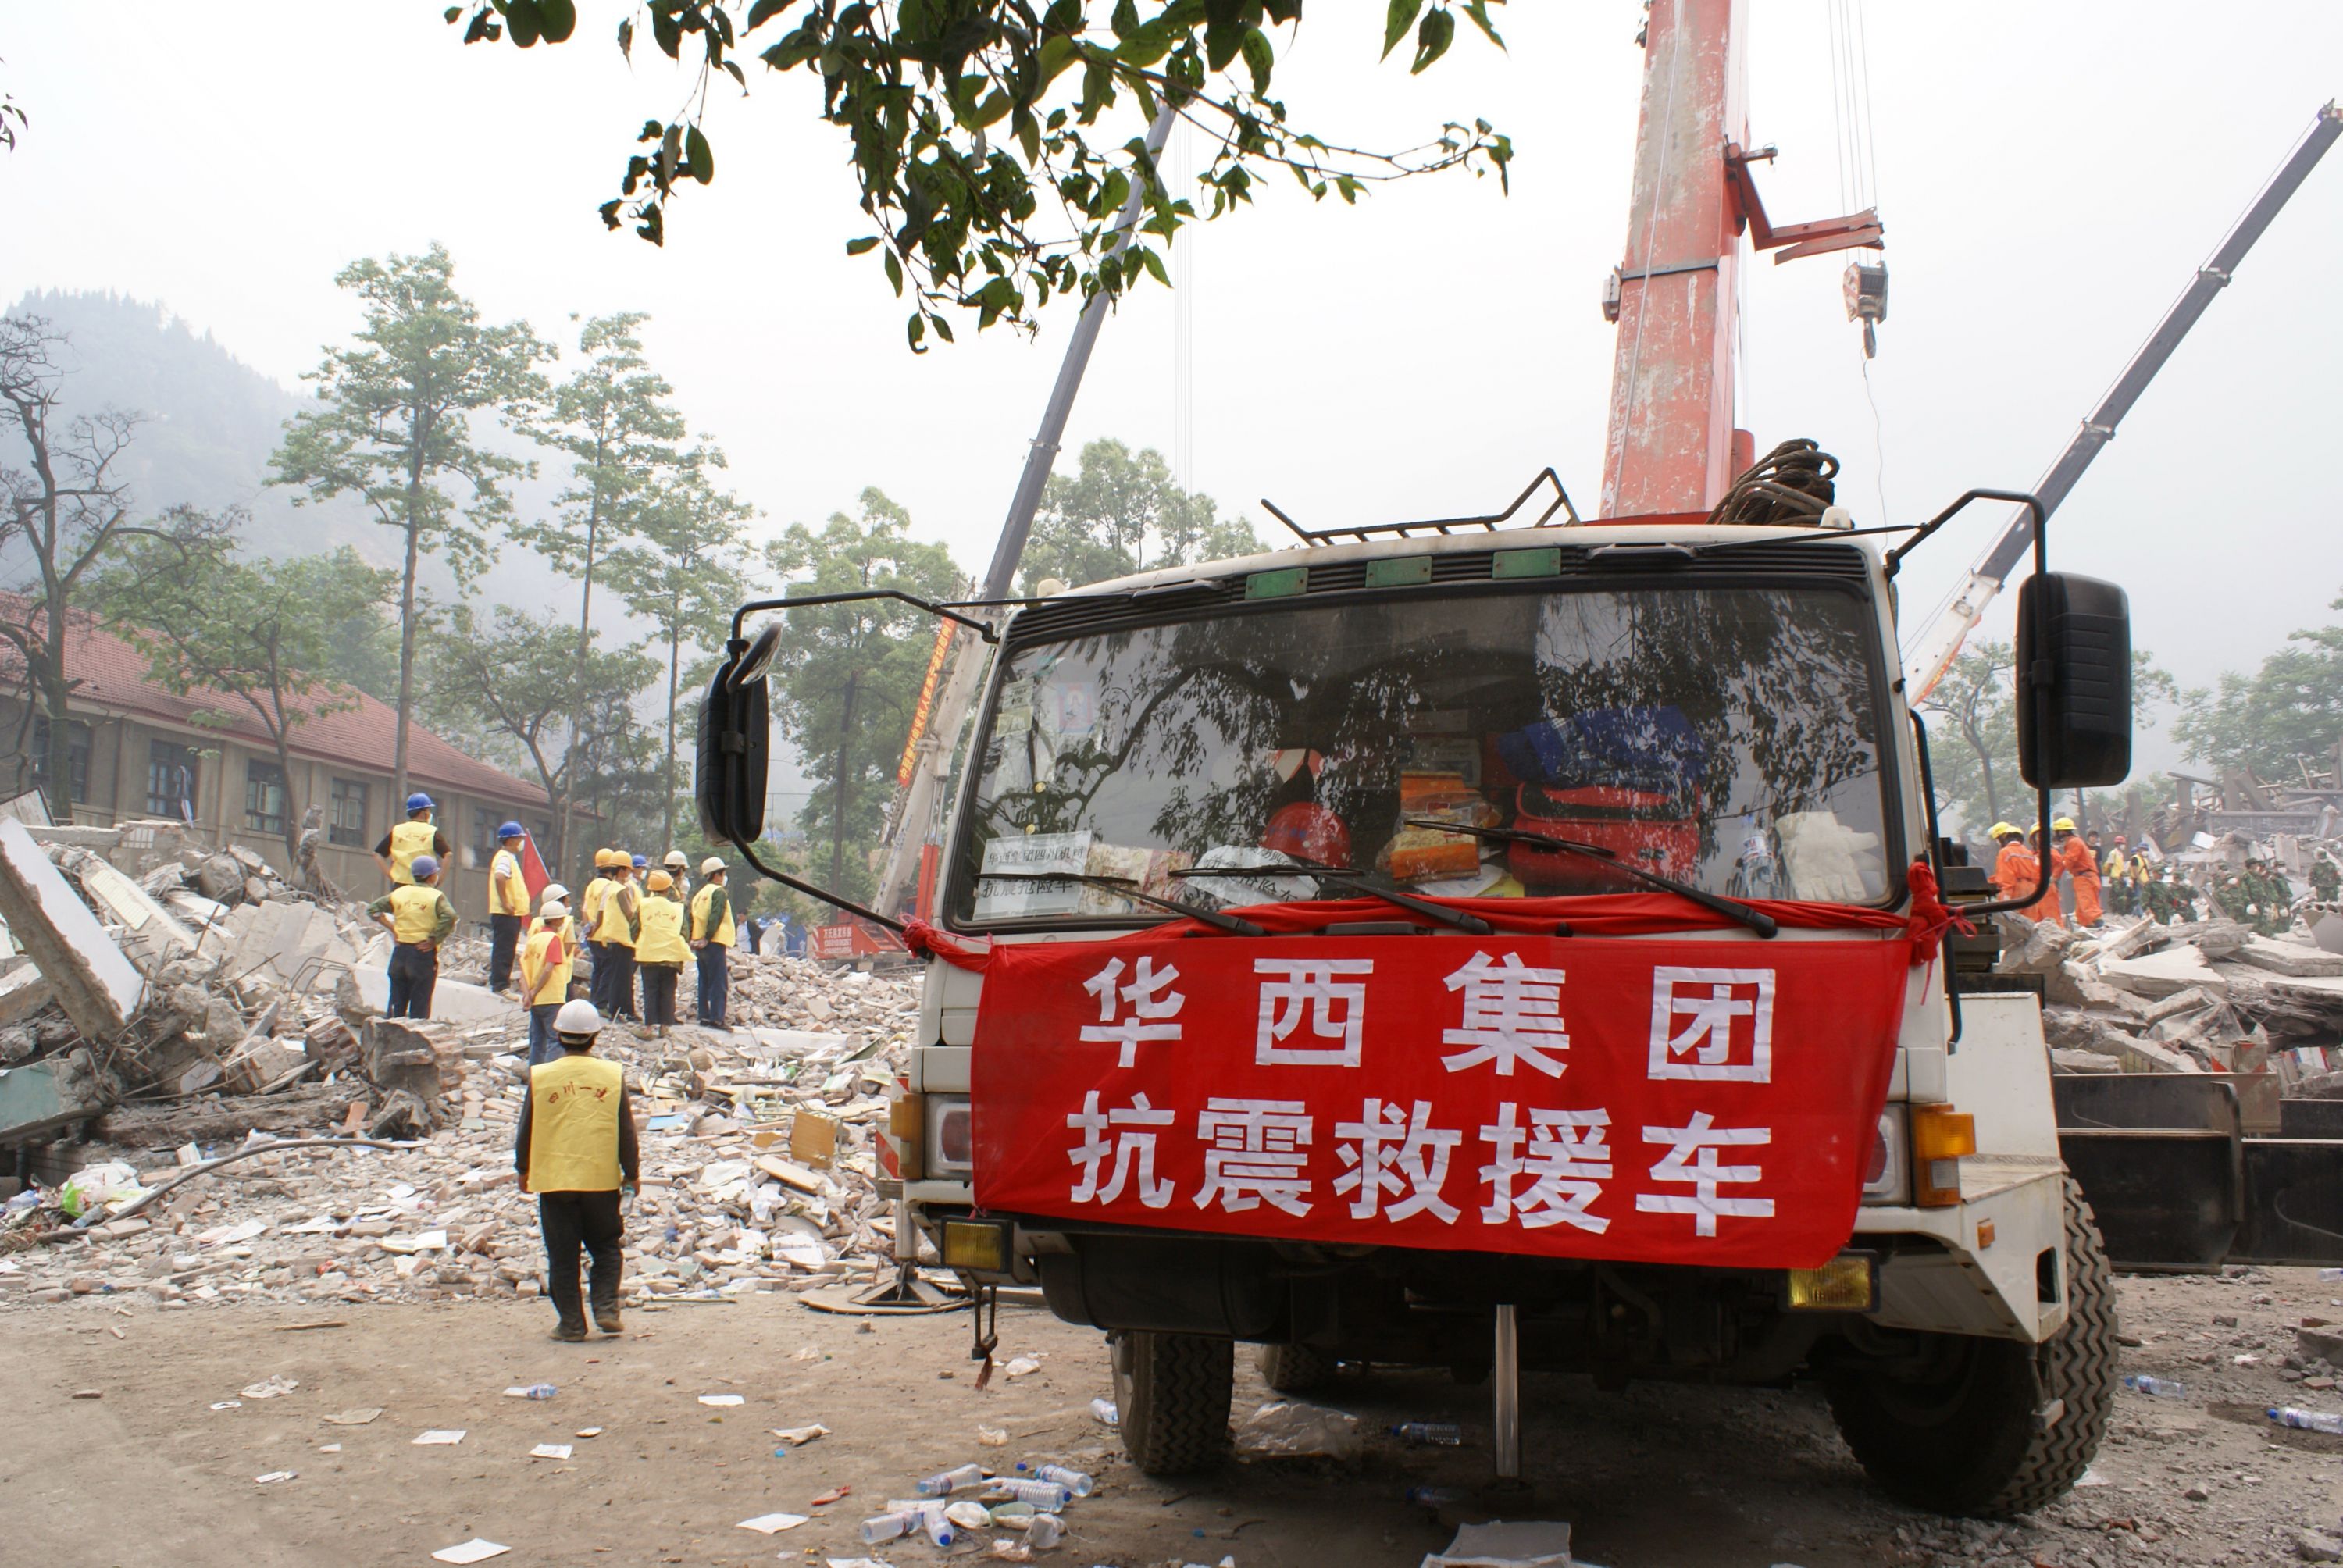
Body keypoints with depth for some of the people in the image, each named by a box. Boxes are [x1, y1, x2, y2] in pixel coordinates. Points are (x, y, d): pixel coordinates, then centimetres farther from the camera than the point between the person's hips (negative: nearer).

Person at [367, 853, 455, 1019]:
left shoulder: (399, 893, 8)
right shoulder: (436, 896, -7)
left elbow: (373, 909, 9)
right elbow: (449, 917, -23)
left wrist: (392, 929, 6)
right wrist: (434, 940, -14)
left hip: (400, 951, 4)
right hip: (424, 953, -4)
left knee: (396, 1002, 13)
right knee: (420, 1006, 3)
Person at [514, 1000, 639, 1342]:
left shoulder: (541, 1077, -4)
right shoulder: (613, 1075, -4)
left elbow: (526, 1130, 4)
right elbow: (627, 1131, 1)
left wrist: (523, 1170, 19)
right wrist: (632, 1173, 13)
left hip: (554, 1179, 0)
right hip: (602, 1179, 0)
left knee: (562, 1256, 9)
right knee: (606, 1249, 16)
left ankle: (571, 1323, 10)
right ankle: (606, 1308, 3)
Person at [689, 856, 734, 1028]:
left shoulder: (699, 895, 18)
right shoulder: (719, 892, -6)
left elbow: (692, 918, 13)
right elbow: (715, 917, -17)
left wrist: (693, 939, 9)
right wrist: (708, 937, -16)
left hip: (699, 944, 8)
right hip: (714, 943, -8)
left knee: (704, 982, 13)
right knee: (719, 983, -7)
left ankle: (703, 1016, 13)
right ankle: (716, 1018, -12)